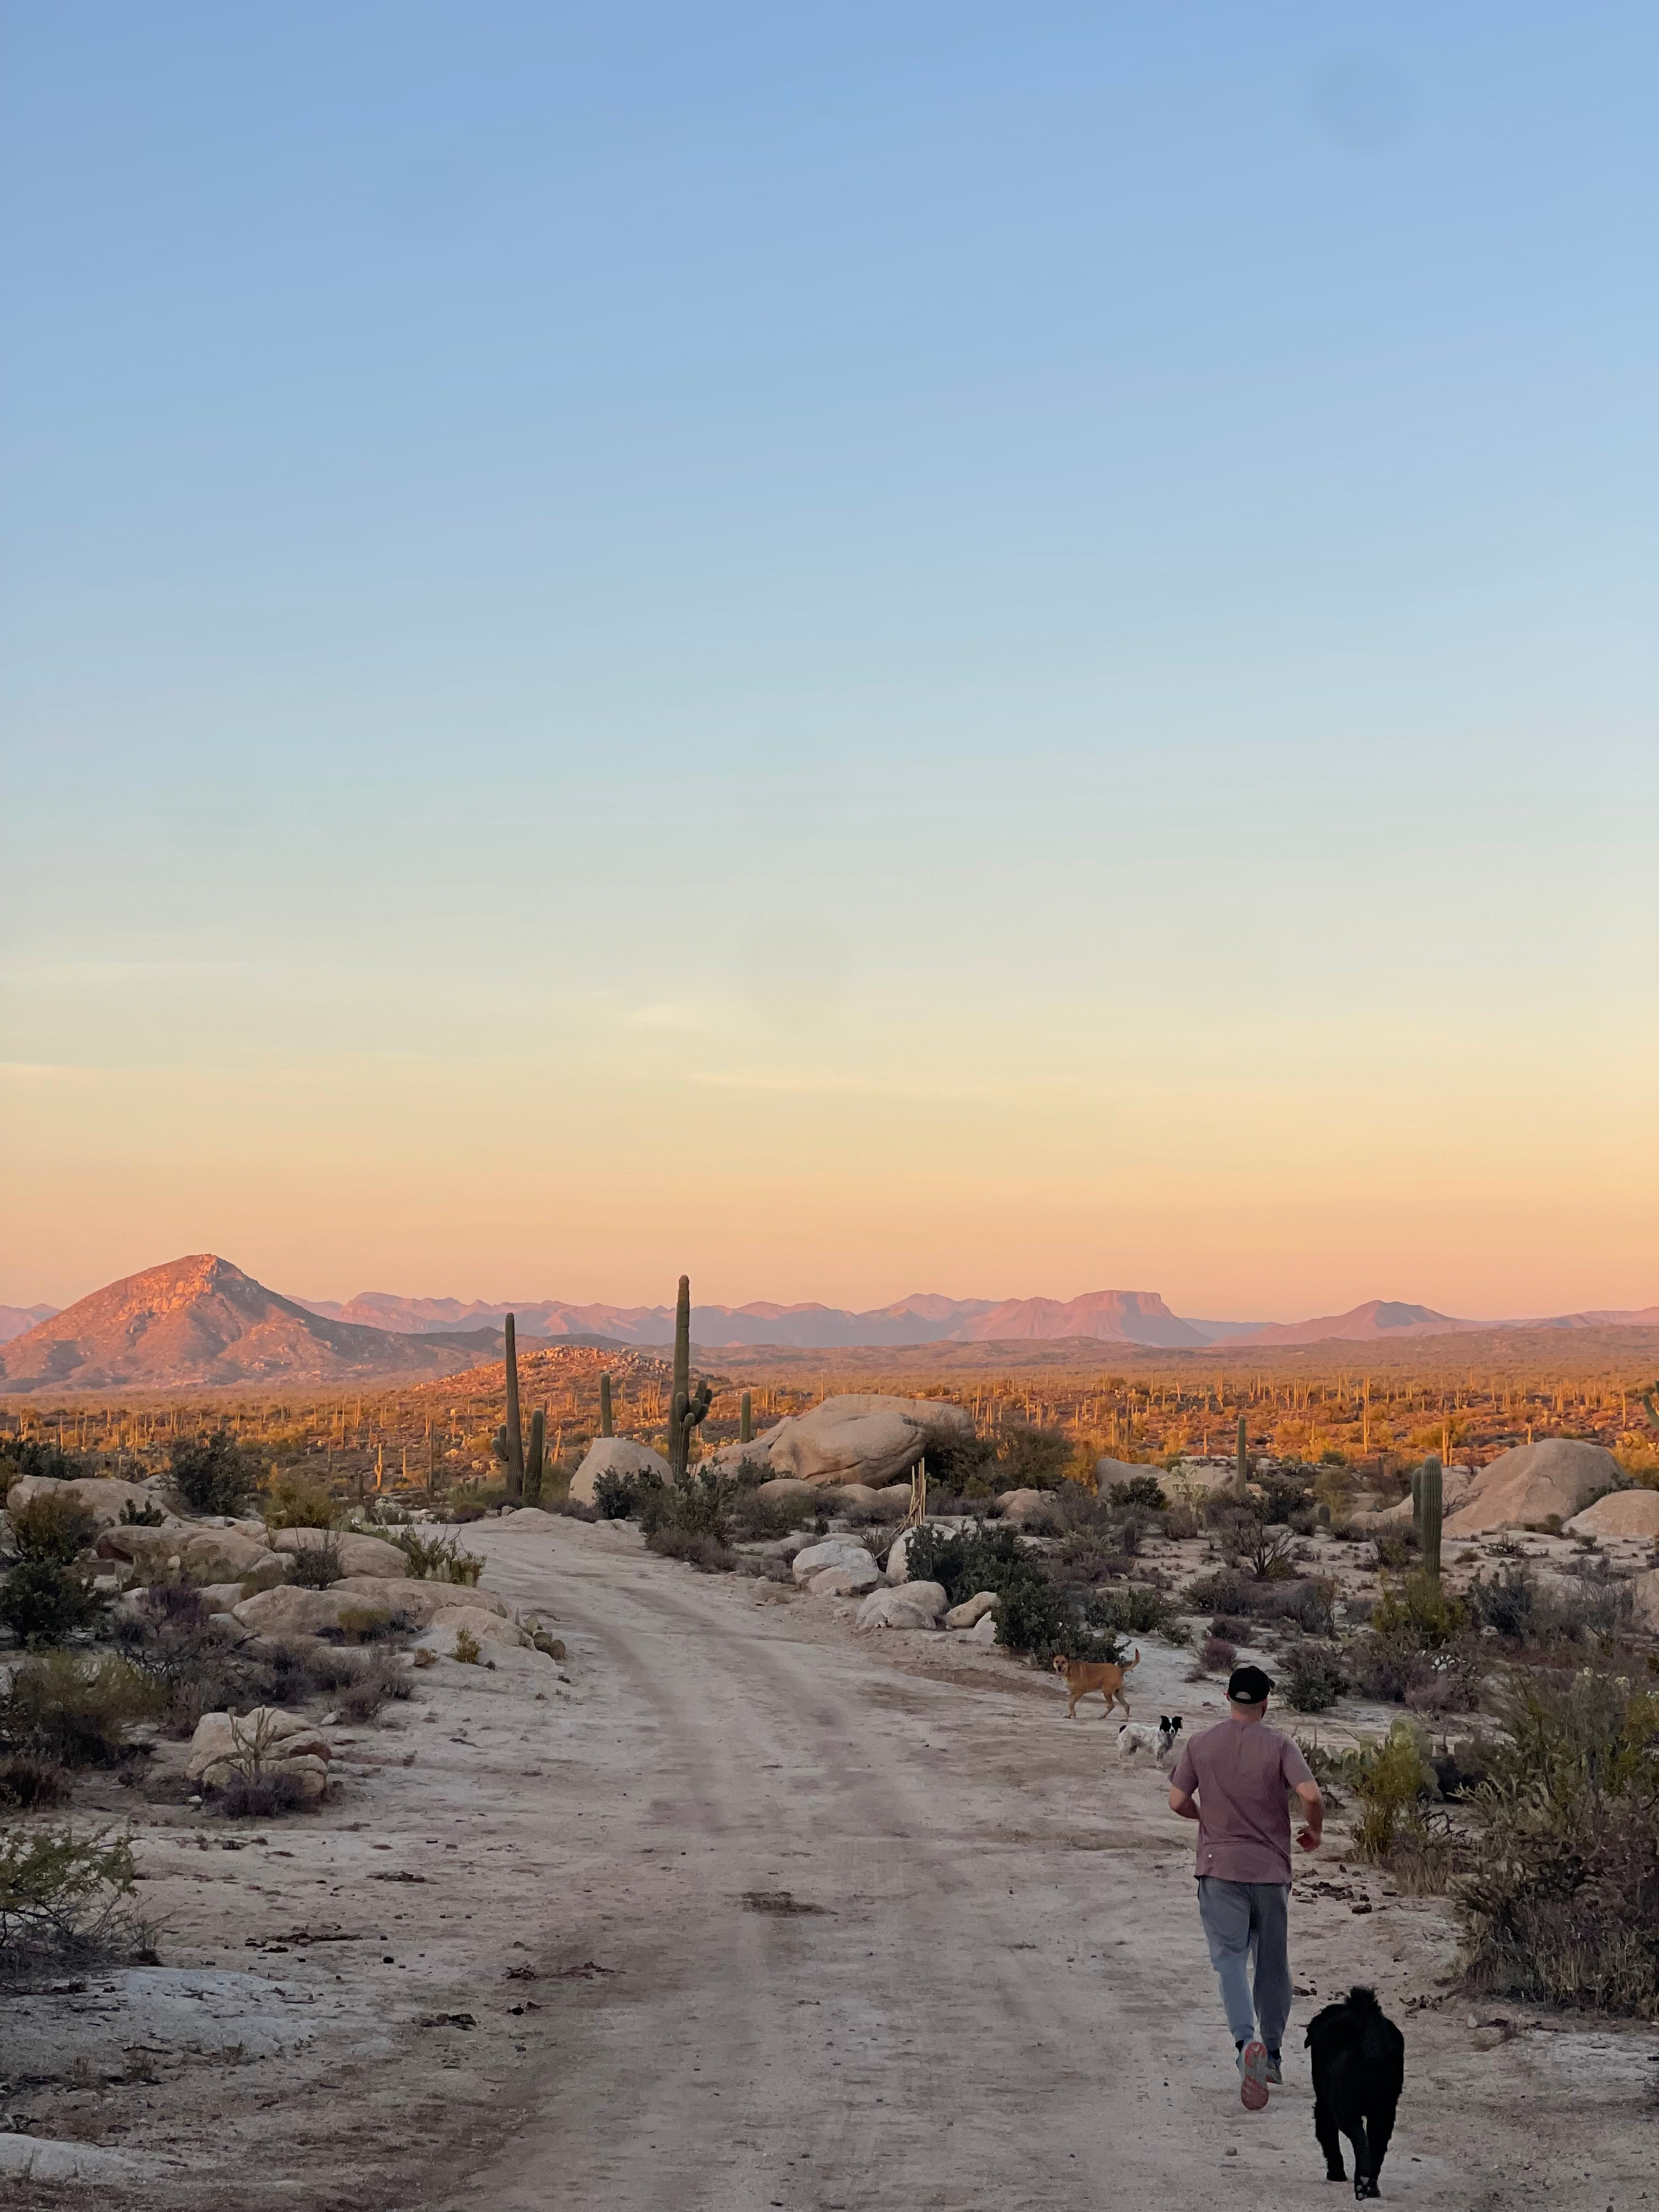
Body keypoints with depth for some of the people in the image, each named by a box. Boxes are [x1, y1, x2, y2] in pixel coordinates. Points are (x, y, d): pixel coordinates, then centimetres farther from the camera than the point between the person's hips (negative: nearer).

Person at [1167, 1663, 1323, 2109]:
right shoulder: (1279, 1746, -5)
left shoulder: (1201, 1745, 1)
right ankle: (1272, 2055, 23)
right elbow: (1312, 1795, -18)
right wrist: (1315, 1832, 2)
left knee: (1229, 1956, -7)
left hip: (1220, 1868, 0)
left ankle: (1247, 2041, -30)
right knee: (1272, 1964, 13)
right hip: (1270, 1870, 0)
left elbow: (1178, 1802, 0)